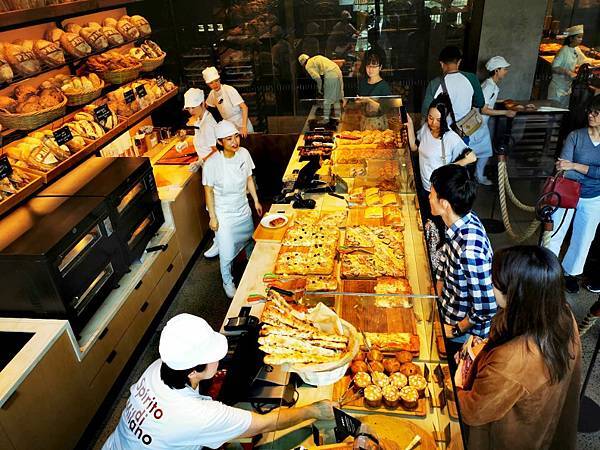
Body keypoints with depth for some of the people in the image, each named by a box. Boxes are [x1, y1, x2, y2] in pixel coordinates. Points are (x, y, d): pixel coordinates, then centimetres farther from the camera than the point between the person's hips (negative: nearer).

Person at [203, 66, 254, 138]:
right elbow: (206, 105, 23)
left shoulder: (229, 90, -18)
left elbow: (244, 107, -22)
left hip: (242, 125, -5)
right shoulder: (212, 94, 1)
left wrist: (244, 127, -30)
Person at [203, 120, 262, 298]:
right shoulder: (212, 164, -25)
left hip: (243, 209, 5)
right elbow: (208, 191, -14)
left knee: (250, 243, 24)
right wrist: (212, 217, -10)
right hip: (224, 215, -5)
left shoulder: (243, 153, -12)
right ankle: (228, 282, 32)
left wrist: (256, 200, 7)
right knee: (227, 253, 4)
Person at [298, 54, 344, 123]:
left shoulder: (308, 66, 3)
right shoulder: (315, 59, 27)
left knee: (327, 99, 0)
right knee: (337, 97, 16)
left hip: (330, 75, -8)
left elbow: (317, 78, -9)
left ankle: (326, 118, 3)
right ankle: (338, 117, 23)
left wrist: (319, 89, 5)